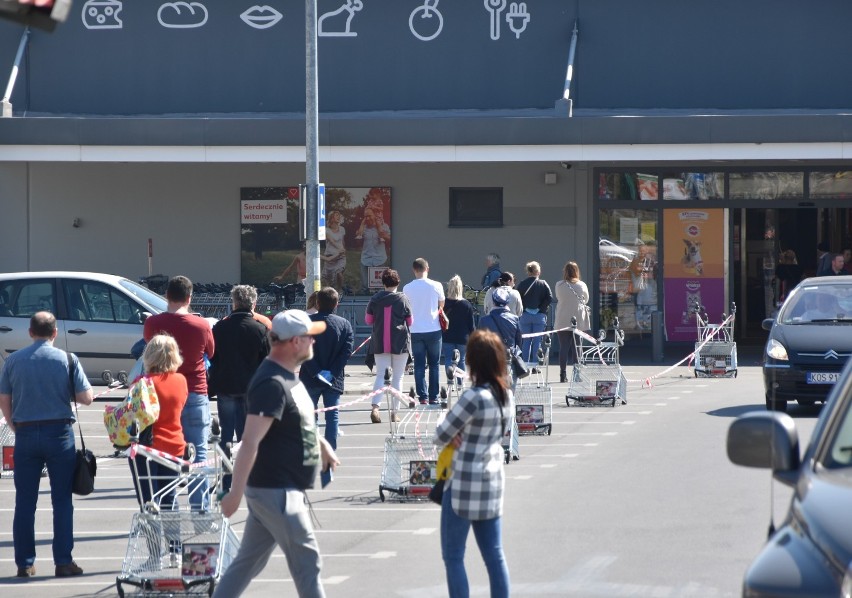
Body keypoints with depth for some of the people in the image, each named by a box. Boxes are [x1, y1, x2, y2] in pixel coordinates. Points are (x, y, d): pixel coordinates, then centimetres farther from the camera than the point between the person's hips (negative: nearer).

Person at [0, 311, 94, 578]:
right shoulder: (67, 360, -4)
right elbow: (86, 398, -5)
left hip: (25, 434, 2)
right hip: (59, 433, -2)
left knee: (24, 502, 7)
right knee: (62, 500, 4)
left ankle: (25, 563, 8)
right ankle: (63, 561, 1)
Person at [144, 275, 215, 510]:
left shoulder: (153, 323, -6)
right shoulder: (201, 326, -8)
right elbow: (211, 353, 9)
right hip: (195, 395, -1)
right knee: (197, 453, 4)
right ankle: (199, 510, 3)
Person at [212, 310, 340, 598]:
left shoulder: (287, 377, 11)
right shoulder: (272, 384, -21)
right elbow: (251, 442, -26)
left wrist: (321, 443, 28)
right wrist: (236, 493, -29)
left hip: (276, 488, 10)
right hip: (276, 490, -10)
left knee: (249, 561, 13)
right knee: (307, 562, -3)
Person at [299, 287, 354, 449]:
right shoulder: (344, 324, -1)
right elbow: (347, 350, -7)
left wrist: (316, 372, -12)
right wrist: (332, 372, -10)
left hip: (310, 379, -1)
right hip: (334, 380, 1)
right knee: (332, 416, 6)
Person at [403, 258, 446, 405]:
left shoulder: (407, 288, -4)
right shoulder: (436, 286, -6)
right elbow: (441, 305, 8)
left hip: (415, 331, 0)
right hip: (433, 330, 0)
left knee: (419, 365, 4)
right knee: (434, 365, 9)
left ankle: (423, 396, -1)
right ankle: (433, 397, 8)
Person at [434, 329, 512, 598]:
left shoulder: (474, 397, -19)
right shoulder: (506, 395, 4)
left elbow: (441, 436, -13)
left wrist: (454, 437, 9)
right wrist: (464, 436, 0)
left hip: (464, 485, -7)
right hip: (493, 481, 7)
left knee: (453, 556, 1)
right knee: (494, 555, 10)